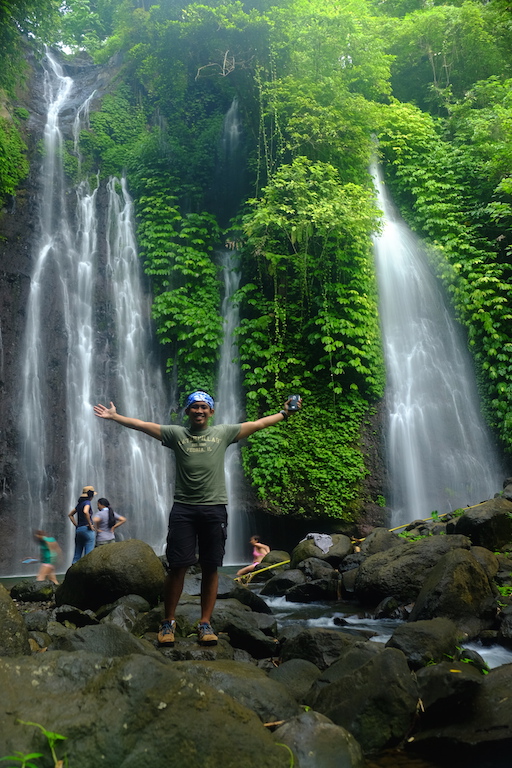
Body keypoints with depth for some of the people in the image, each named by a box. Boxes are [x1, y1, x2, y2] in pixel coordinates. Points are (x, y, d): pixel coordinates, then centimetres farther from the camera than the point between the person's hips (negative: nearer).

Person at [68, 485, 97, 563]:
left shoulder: (79, 503, 16)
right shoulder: (87, 502, -8)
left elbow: (70, 515, 26)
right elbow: (85, 512, -28)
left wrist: (76, 525, 18)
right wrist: (90, 525, -19)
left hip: (78, 530, 8)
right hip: (87, 529, -8)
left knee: (77, 555, 11)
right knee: (88, 555, -6)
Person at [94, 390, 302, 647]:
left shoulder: (223, 433, 10)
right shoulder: (176, 433, 9)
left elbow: (258, 424, 10)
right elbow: (142, 425, 8)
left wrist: (284, 413, 8)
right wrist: (114, 416, 4)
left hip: (214, 509, 1)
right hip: (183, 509, 0)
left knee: (210, 568, 5)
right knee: (177, 567, 0)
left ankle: (205, 623, 16)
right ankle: (168, 622, 14)